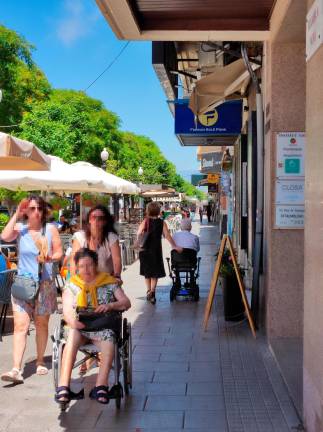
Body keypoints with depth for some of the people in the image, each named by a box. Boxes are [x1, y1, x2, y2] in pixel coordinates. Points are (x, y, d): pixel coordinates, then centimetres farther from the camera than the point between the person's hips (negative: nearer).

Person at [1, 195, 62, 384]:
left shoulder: (50, 229, 0)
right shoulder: (20, 228, 0)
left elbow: (59, 253, 2)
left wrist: (50, 258, -19)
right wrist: (16, 215, -15)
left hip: (45, 284, 1)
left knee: (41, 324, 12)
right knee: (20, 326, -8)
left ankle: (40, 362, 28)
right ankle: (16, 370, -11)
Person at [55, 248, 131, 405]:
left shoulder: (109, 282, 10)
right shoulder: (71, 285, 12)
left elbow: (126, 303, 4)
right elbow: (67, 311, 2)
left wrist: (110, 305, -16)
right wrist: (73, 321, -21)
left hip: (102, 327, 0)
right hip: (79, 327, 1)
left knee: (109, 341, -34)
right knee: (72, 337, -34)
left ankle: (100, 386, -40)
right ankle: (64, 385, -39)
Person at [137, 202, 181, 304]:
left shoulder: (145, 221, -5)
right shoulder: (162, 223, -5)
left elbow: (138, 234, -15)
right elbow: (167, 236, -7)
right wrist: (175, 247, 1)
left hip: (145, 250, 1)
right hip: (156, 250, -1)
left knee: (147, 272, 16)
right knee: (155, 272, 6)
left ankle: (149, 291, 23)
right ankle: (152, 291, -13)